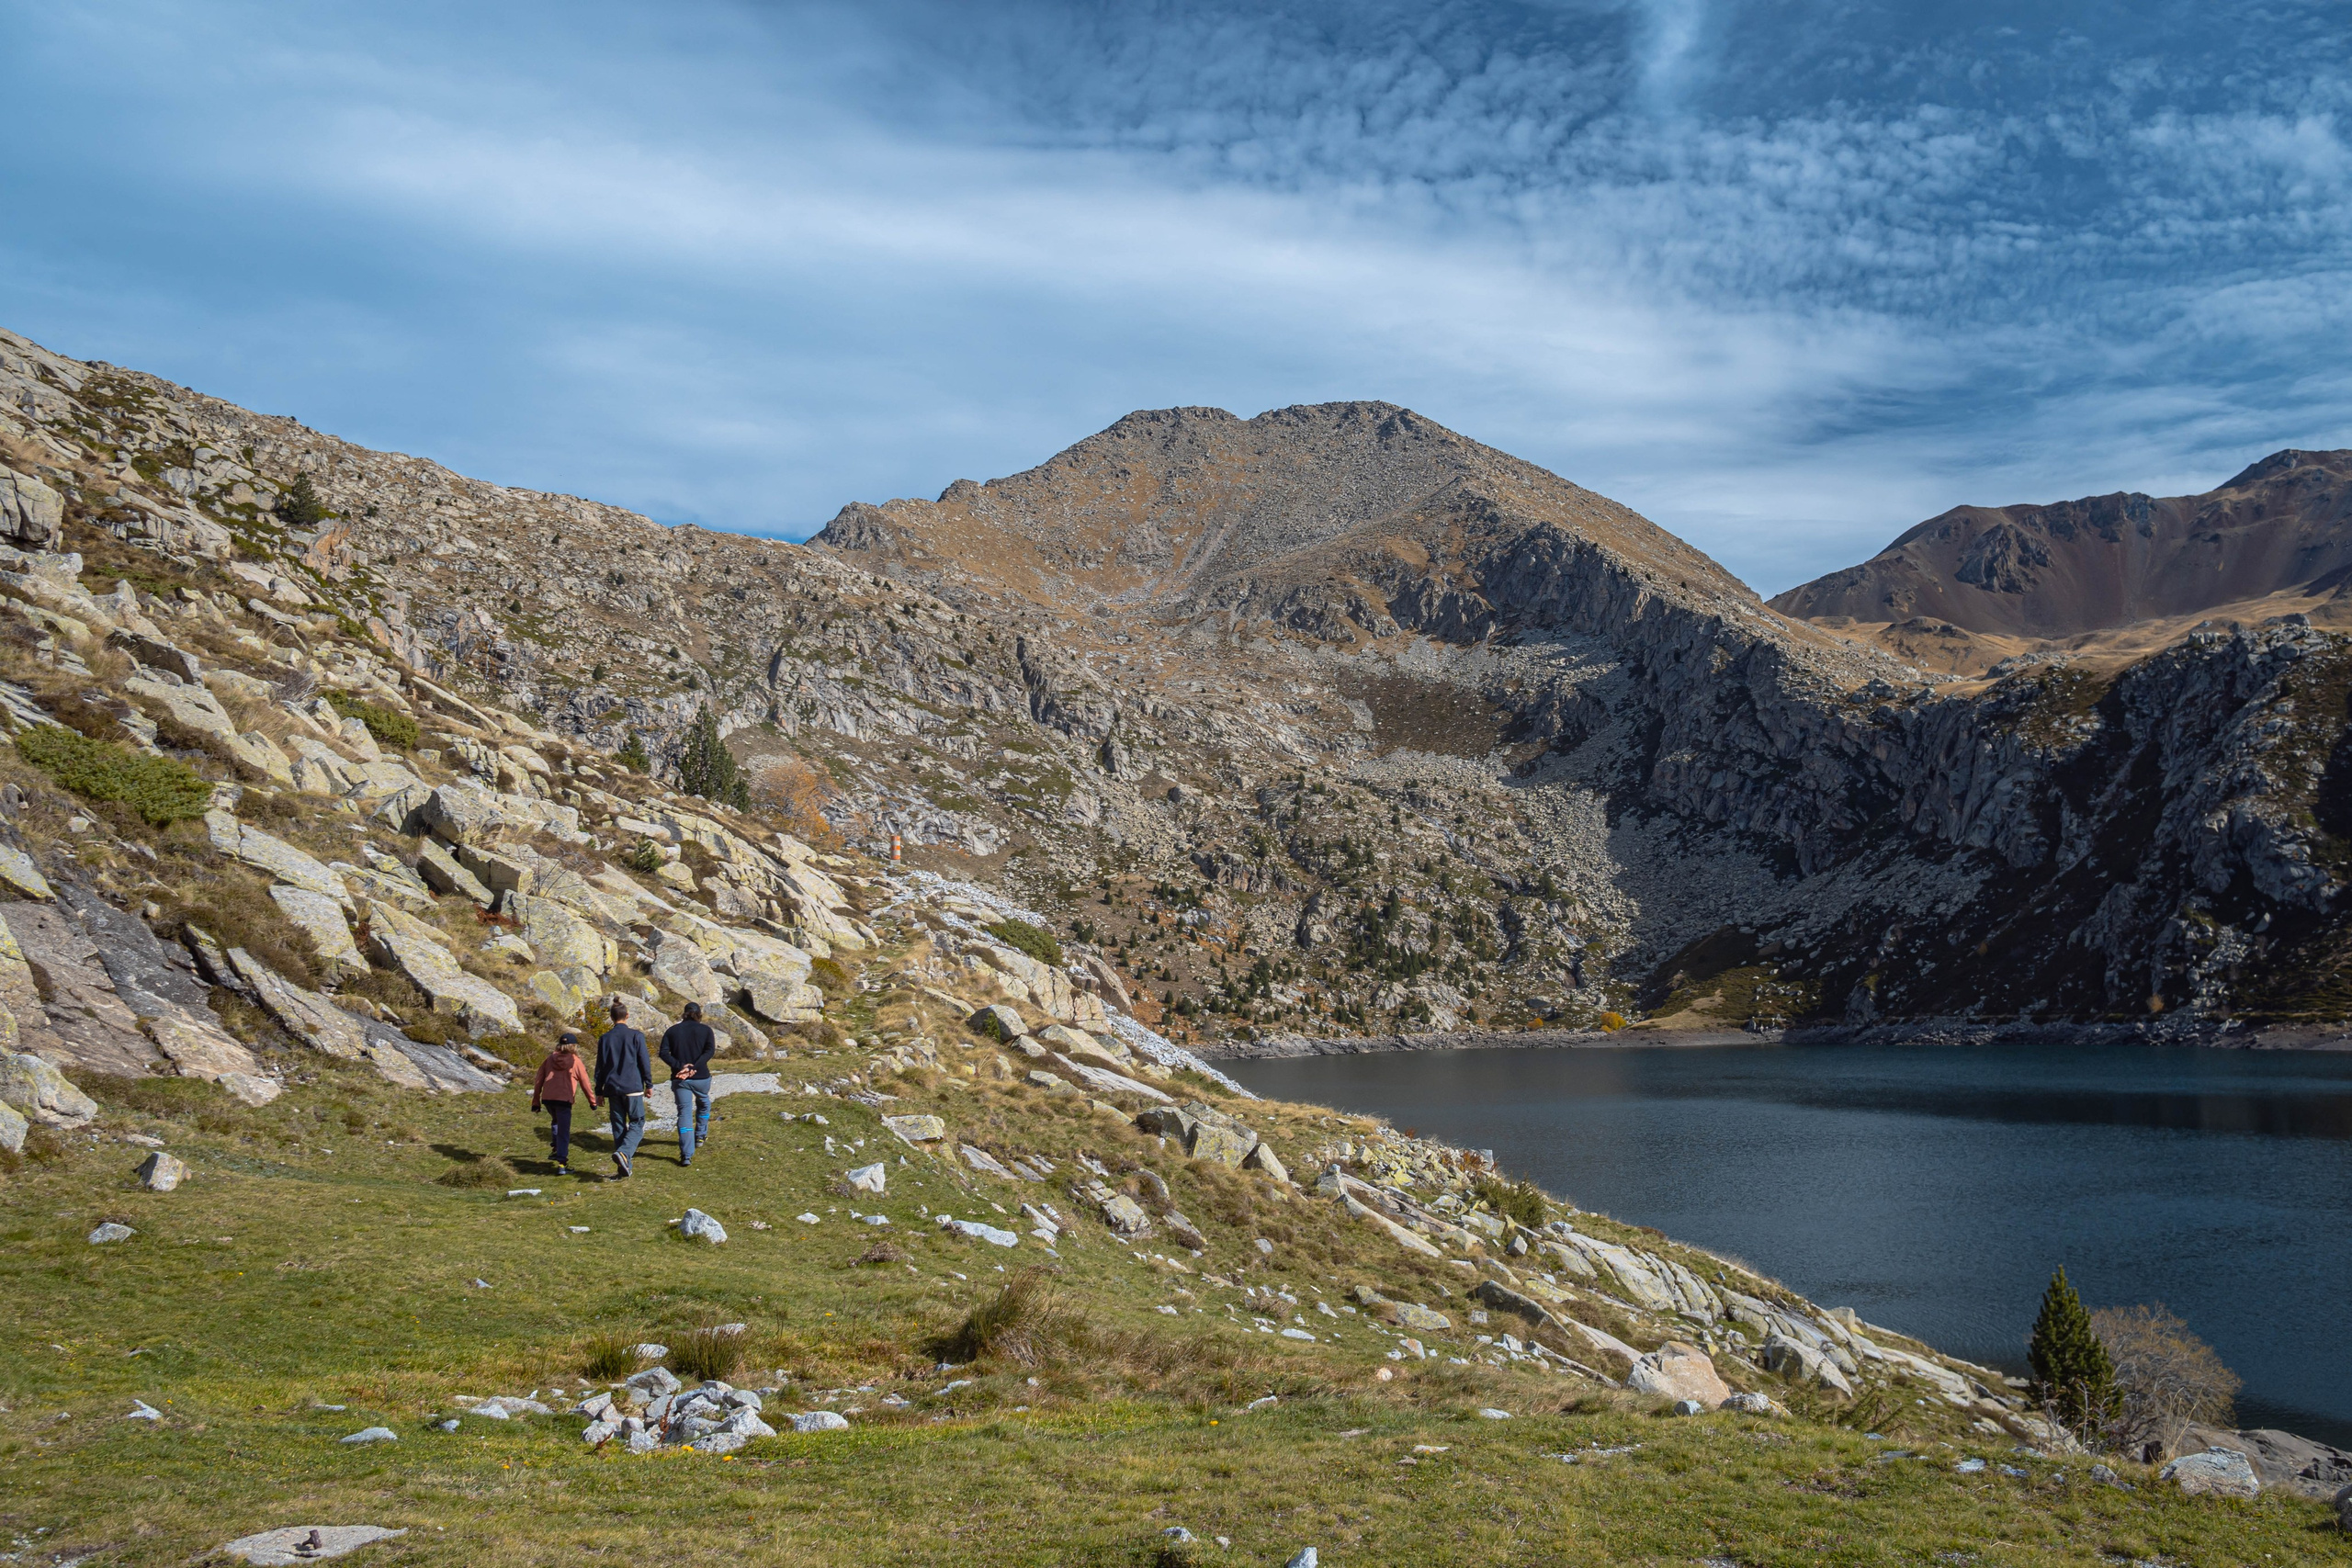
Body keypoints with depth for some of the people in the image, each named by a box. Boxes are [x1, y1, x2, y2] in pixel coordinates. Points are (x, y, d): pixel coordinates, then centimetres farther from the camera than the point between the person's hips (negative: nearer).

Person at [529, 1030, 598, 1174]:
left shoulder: (550, 1059, 13)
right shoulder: (576, 1062, 4)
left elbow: (539, 1081, 13)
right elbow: (585, 1084, 7)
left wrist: (535, 1101, 18)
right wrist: (592, 1102, 20)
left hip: (547, 1098, 4)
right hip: (563, 1099, -4)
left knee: (555, 1121, 33)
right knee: (564, 1133, 0)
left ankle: (556, 1149, 25)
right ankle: (561, 1164, -5)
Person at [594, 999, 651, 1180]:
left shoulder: (604, 1038, 4)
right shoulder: (636, 1036, -5)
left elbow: (600, 1067, 7)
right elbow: (644, 1062, -4)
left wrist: (599, 1090, 15)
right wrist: (649, 1084, 6)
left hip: (613, 1089, 3)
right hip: (632, 1088, -3)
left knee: (619, 1127, 10)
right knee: (637, 1123, 4)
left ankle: (623, 1170, 9)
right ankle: (624, 1153, -23)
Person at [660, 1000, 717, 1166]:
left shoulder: (672, 1031, 6)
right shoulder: (705, 1030, 1)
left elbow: (664, 1053, -8)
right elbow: (709, 1050, -15)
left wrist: (680, 1066, -16)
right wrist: (693, 1068, -21)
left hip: (679, 1079, 1)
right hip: (701, 1077, 0)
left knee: (684, 1113, -1)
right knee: (703, 1104, 29)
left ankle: (686, 1155, -11)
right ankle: (700, 1136, 40)